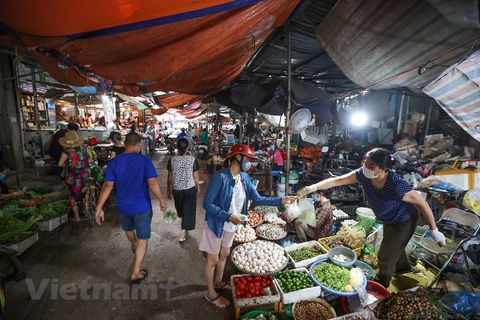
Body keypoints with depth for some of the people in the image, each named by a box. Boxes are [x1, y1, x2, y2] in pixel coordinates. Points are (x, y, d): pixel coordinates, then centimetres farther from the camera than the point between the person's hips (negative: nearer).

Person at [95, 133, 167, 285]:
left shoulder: (114, 162, -6)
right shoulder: (145, 160, -17)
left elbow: (107, 186, -9)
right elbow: (152, 183, -20)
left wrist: (99, 208, -4)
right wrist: (162, 201, -8)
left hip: (123, 206, 5)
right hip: (142, 206, -4)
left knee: (128, 228, 33)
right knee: (143, 239, 9)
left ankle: (134, 245, 61)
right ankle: (136, 274, 16)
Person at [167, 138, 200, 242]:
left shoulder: (172, 159, -8)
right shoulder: (192, 159, -12)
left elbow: (169, 177, -3)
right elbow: (195, 176, -7)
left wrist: (169, 190, 8)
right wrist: (198, 187, 10)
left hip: (176, 188, 3)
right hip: (190, 188, -2)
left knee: (179, 206, 28)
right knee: (188, 210, 10)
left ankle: (183, 221, 56)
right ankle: (182, 235, 10)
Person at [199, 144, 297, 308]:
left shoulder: (244, 177, -5)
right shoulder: (220, 176, -28)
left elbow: (258, 199, -3)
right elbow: (207, 204, -25)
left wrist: (281, 200, -9)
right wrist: (229, 216, -29)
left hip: (231, 225, 7)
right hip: (216, 224, -7)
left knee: (224, 254, 25)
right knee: (213, 259, 13)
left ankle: (218, 282, 51)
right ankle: (211, 294, 36)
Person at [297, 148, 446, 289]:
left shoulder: (396, 185, -41)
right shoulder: (363, 174, -27)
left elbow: (422, 203, -28)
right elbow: (337, 181, -24)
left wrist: (434, 231, -19)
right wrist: (313, 187, -33)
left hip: (404, 221, -6)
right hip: (388, 219, 6)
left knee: (385, 256, 6)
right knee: (392, 246, 32)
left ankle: (381, 286, 35)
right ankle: (403, 267, 63)